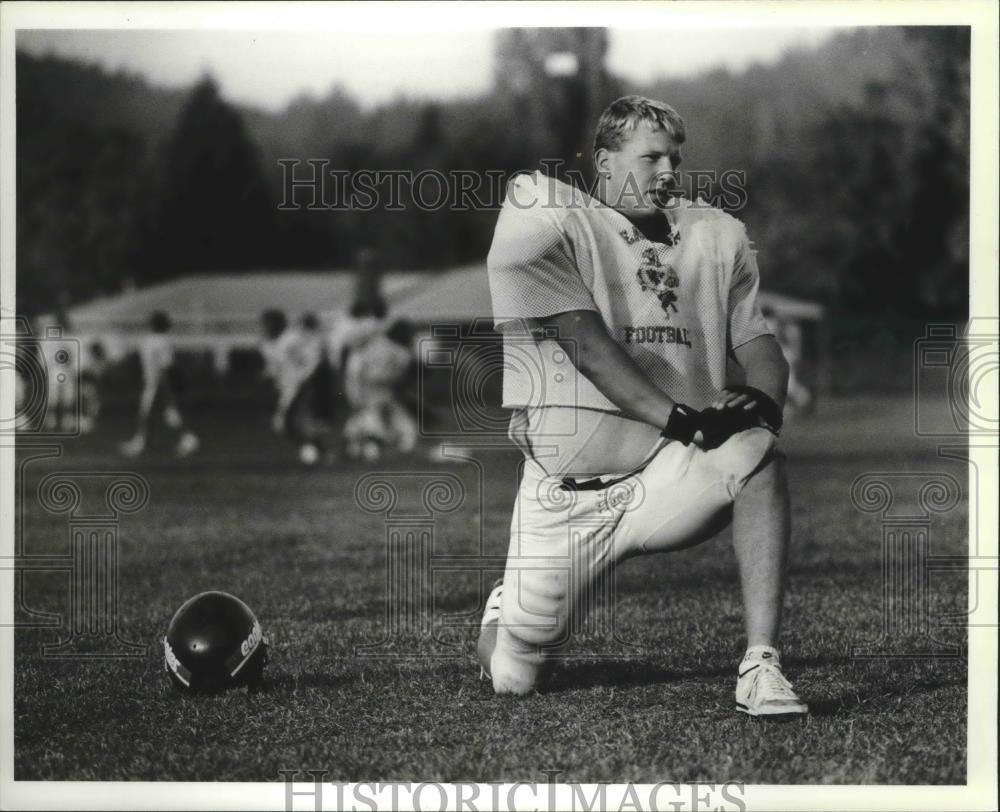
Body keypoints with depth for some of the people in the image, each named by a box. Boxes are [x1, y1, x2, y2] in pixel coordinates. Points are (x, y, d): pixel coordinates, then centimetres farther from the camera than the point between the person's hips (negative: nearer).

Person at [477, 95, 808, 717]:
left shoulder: (717, 237, 11)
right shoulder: (547, 223, -5)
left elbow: (758, 342, 5)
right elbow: (587, 345, -16)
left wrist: (763, 400, -19)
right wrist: (680, 418, -26)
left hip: (669, 479, 2)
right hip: (568, 494, -2)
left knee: (758, 451, -31)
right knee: (512, 680, -2)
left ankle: (762, 667, -31)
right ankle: (516, 606, 36)